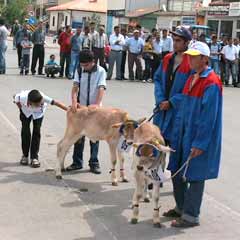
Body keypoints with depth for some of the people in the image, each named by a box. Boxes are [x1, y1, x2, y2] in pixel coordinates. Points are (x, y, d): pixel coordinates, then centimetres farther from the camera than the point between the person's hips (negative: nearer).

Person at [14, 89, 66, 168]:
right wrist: (20, 108, -8)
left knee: (36, 131, -7)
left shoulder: (43, 97, -44)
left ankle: (34, 157, -1)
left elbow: (56, 103, -44)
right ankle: (25, 155, 12)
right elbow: (15, 97, -18)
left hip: (38, 112, 0)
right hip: (25, 111, 0)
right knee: (25, 130, -4)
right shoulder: (22, 97, -42)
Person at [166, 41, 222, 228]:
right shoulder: (192, 78, 10)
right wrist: (177, 133, 14)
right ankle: (181, 207, 32)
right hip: (184, 134, 9)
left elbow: (209, 117, -19)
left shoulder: (211, 83, -17)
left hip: (200, 137, -9)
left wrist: (200, 143, -20)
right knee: (177, 171, 15)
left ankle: (191, 216, 13)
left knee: (194, 176, 1)